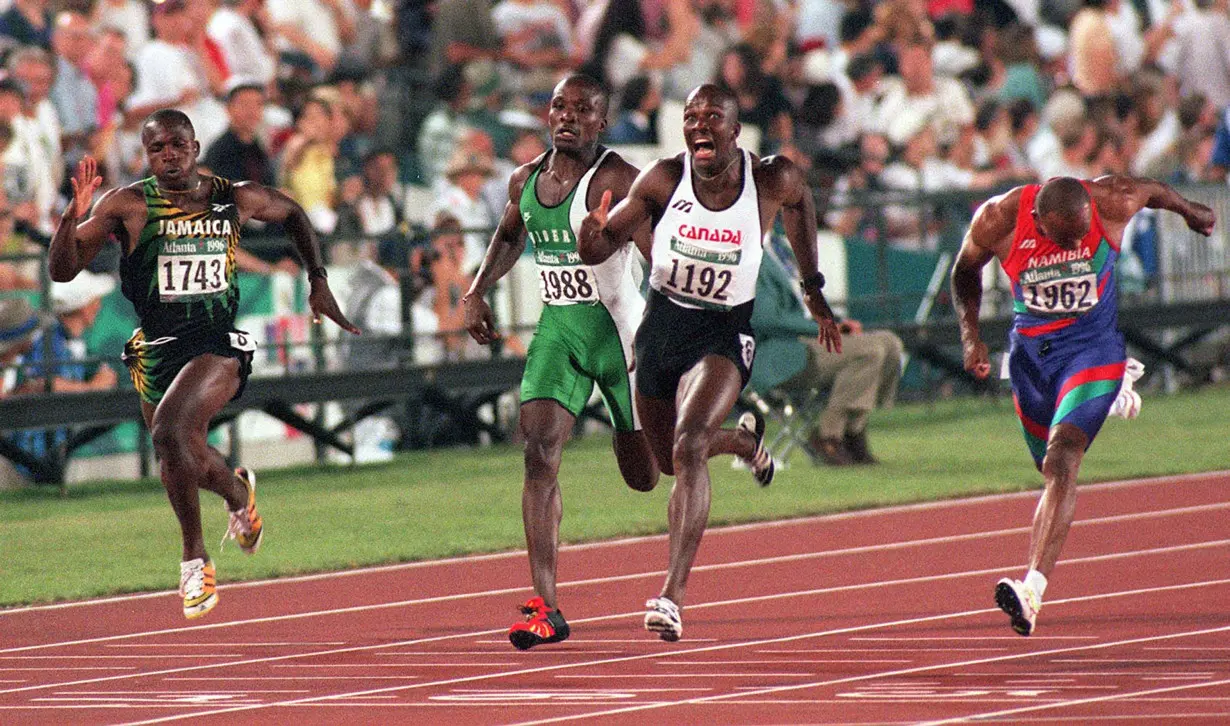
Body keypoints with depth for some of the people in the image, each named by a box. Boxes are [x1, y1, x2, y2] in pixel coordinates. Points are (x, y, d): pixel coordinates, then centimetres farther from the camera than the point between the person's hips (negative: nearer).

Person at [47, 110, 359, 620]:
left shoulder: (235, 199, 0)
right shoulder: (129, 205, -6)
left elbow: (292, 213, 22)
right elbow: (62, 271, -10)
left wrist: (318, 281, 17)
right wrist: (74, 214, -27)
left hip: (219, 344, -3)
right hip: (157, 349, 3)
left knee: (169, 431, -28)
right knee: (188, 457, 17)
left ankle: (195, 558, -14)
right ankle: (239, 492, 55)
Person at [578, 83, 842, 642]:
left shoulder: (771, 181, -13)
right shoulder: (663, 179, -12)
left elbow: (798, 199, 13)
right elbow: (601, 248, -7)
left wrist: (812, 287, 16)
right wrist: (592, 234, -33)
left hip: (723, 334, -3)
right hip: (661, 324, 3)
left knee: (687, 447, -26)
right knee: (670, 460, 19)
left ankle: (673, 596, -30)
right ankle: (743, 439, 56)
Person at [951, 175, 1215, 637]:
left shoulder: (1112, 204, -21)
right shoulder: (999, 220, -18)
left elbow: (1153, 190, 5)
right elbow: (966, 270, 4)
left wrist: (1190, 211, 26)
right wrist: (970, 335, -4)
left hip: (1093, 346, -4)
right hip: (1031, 351, 4)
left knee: (1061, 462, -22)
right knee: (1056, 472, 13)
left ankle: (1033, 589, -34)